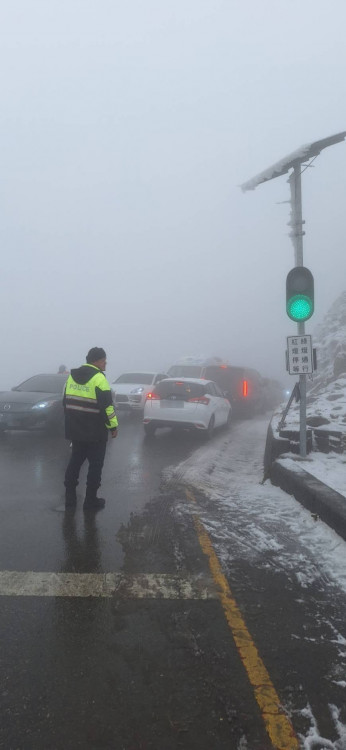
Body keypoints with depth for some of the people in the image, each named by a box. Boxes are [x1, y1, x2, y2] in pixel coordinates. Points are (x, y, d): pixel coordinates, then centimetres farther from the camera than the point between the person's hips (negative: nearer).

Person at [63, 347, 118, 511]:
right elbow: (107, 406, -19)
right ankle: (91, 500, 11)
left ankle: (70, 497, 23)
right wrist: (113, 426, -10)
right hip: (95, 433, -7)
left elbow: (66, 402, 16)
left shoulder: (72, 376, 10)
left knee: (75, 461, 17)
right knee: (95, 465, 5)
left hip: (75, 430, 7)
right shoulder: (98, 378, -15)